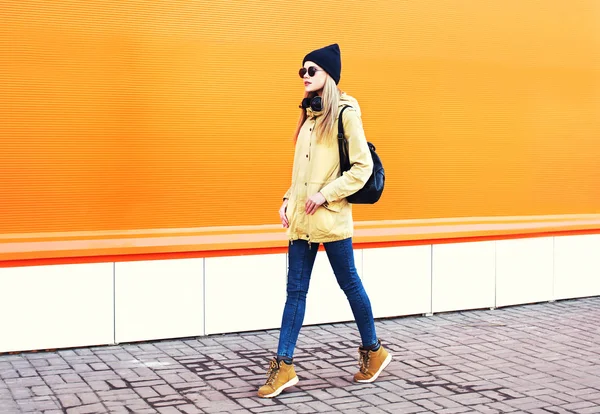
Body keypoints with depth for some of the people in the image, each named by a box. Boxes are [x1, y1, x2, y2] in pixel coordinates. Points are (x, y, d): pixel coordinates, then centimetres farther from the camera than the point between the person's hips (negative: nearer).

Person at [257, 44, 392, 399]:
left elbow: (363, 167, -11)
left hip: (331, 218, -7)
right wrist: (289, 199, 9)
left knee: (349, 284, 6)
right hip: (301, 217, 7)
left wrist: (325, 195, -16)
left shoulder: (345, 114, -8)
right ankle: (285, 366, 6)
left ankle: (374, 351, 24)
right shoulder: (310, 115, 14)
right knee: (295, 290, 4)